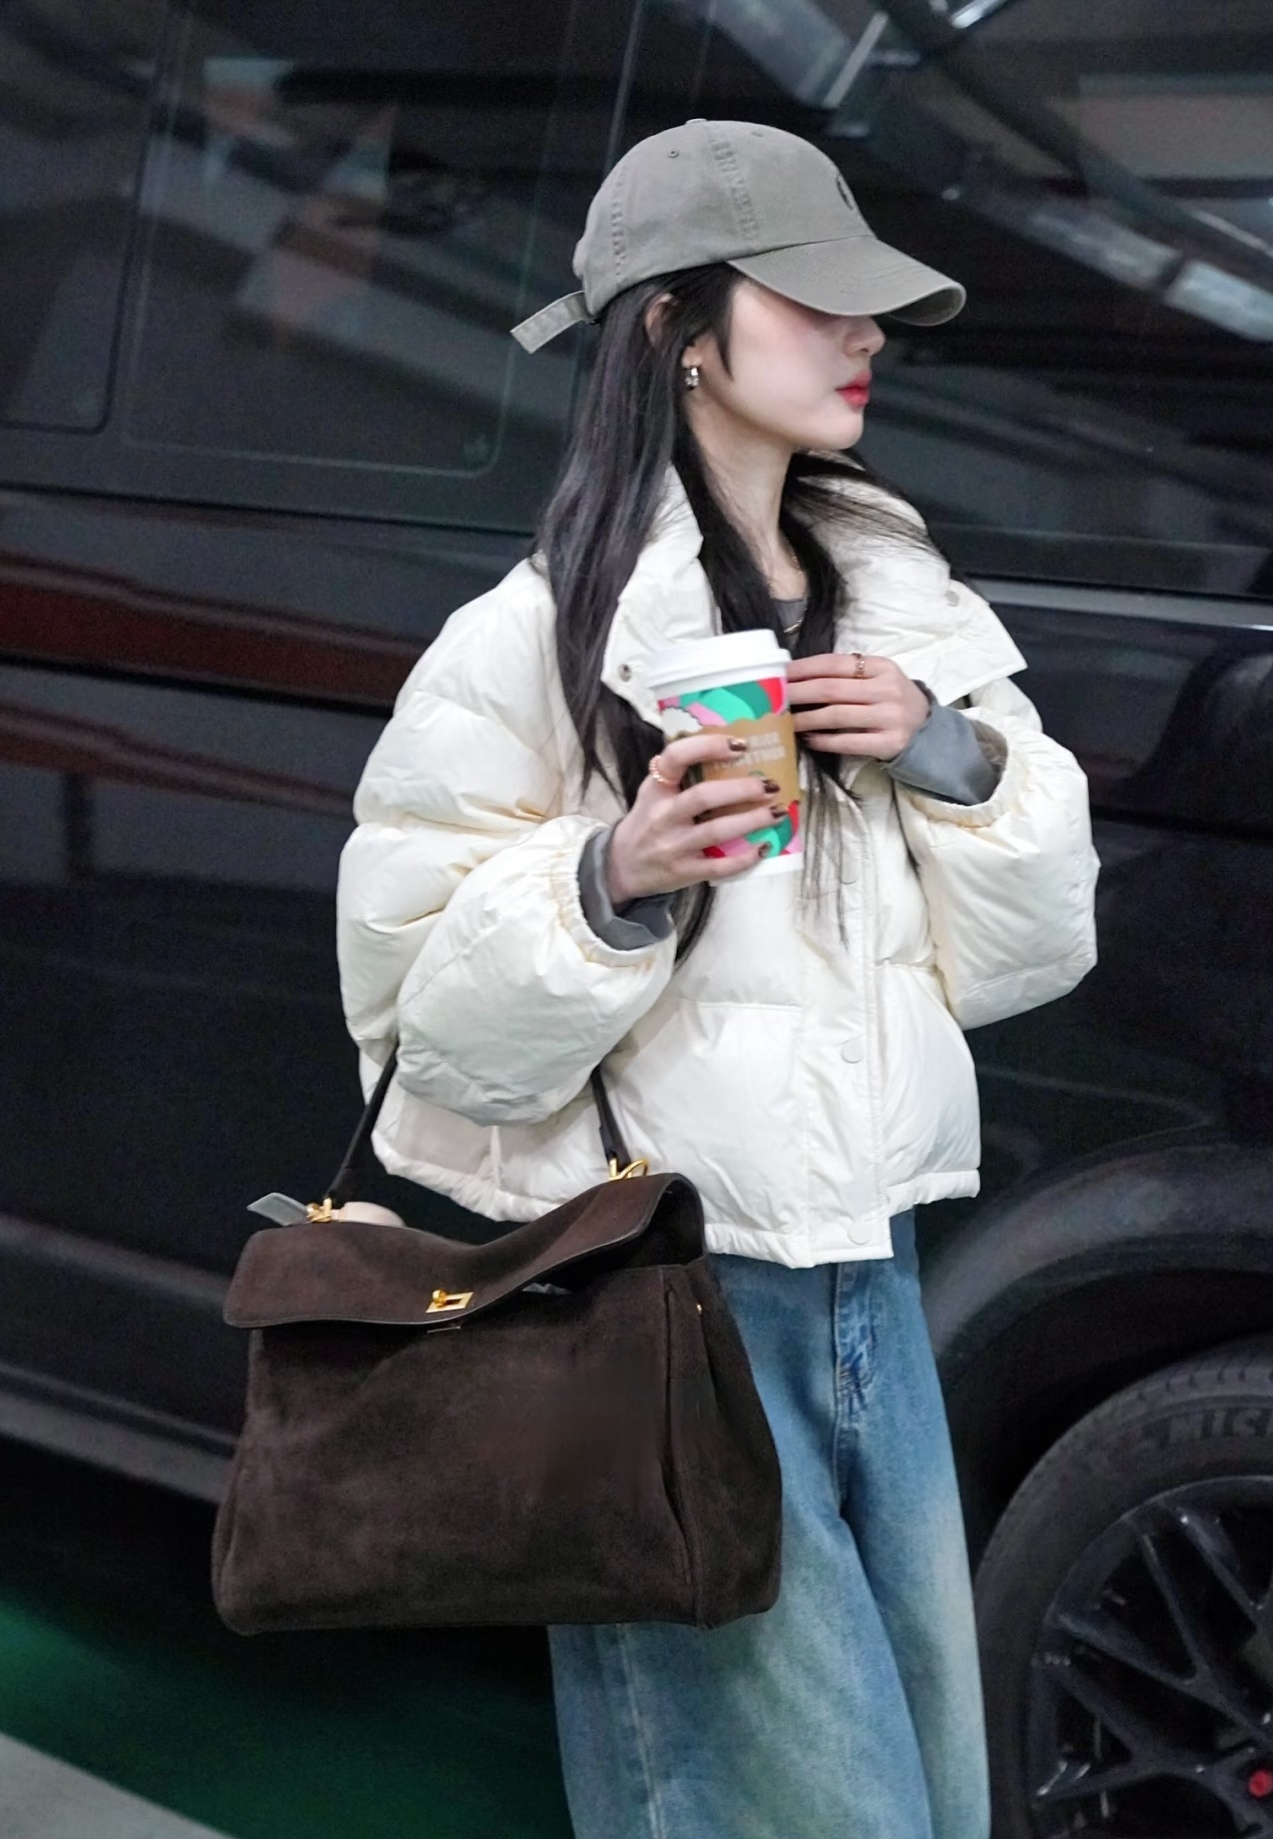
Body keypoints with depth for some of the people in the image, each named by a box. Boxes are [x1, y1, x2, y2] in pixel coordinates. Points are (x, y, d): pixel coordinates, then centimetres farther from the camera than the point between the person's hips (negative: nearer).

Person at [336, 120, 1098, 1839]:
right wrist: (612, 886, -26)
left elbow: (1021, 950, 11)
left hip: (871, 1283, 7)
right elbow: (436, 1032, -11)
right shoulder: (536, 637, -11)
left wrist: (954, 756, -6)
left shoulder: (900, 603, 9)